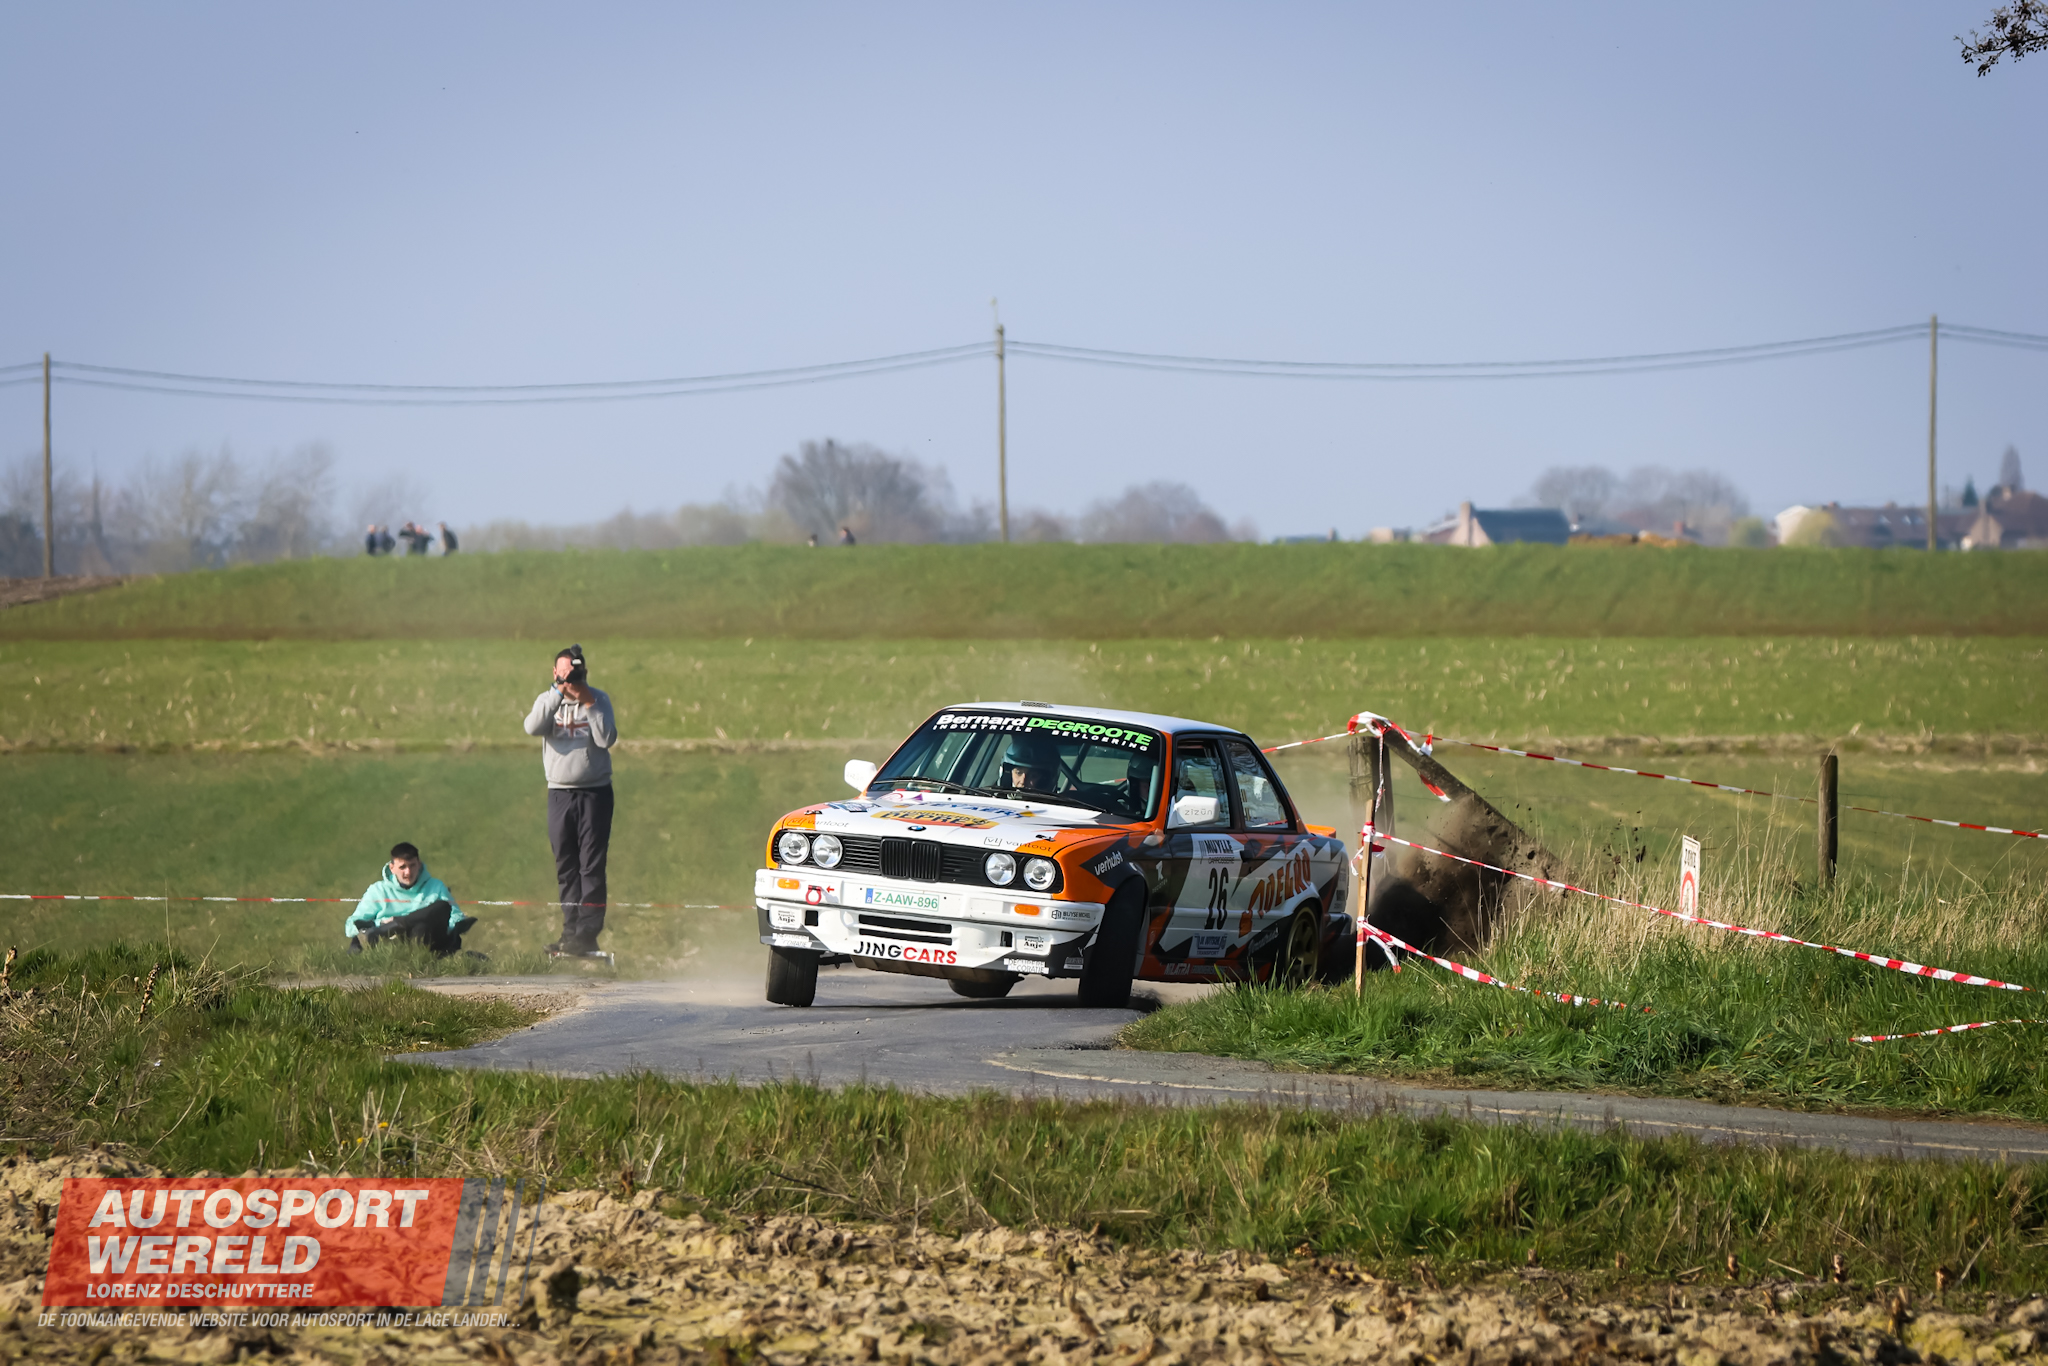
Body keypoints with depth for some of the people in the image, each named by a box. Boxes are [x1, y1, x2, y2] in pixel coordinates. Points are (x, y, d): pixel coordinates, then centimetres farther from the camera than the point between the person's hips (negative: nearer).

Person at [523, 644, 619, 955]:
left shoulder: (599, 700, 2)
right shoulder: (547, 701, 6)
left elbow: (607, 739, -11)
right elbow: (533, 727, -15)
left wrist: (589, 704, -15)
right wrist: (558, 693, -22)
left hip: (595, 792, -3)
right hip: (559, 793, 3)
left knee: (591, 866, -8)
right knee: (566, 868, 5)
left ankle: (587, 934, -10)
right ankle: (571, 932, 9)